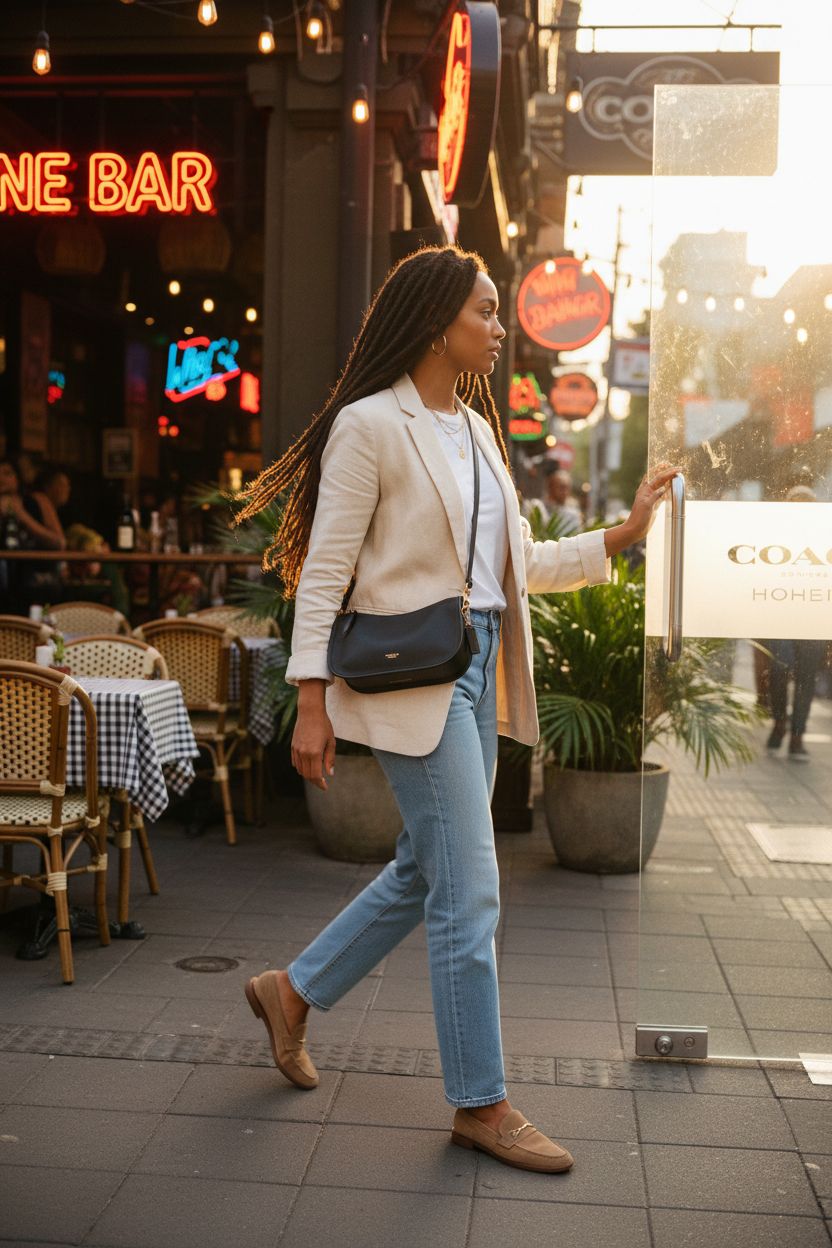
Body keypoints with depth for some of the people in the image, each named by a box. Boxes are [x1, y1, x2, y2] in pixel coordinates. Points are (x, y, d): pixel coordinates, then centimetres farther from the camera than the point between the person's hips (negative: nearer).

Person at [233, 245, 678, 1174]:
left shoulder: (476, 428, 14)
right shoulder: (370, 425, -10)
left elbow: (520, 564, 17)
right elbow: (323, 572, -12)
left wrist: (622, 536, 8)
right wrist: (313, 704, -15)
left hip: (478, 671, 9)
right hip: (413, 677, -9)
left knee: (424, 873, 16)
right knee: (469, 895, -3)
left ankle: (292, 993, 35)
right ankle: (481, 1105, 12)